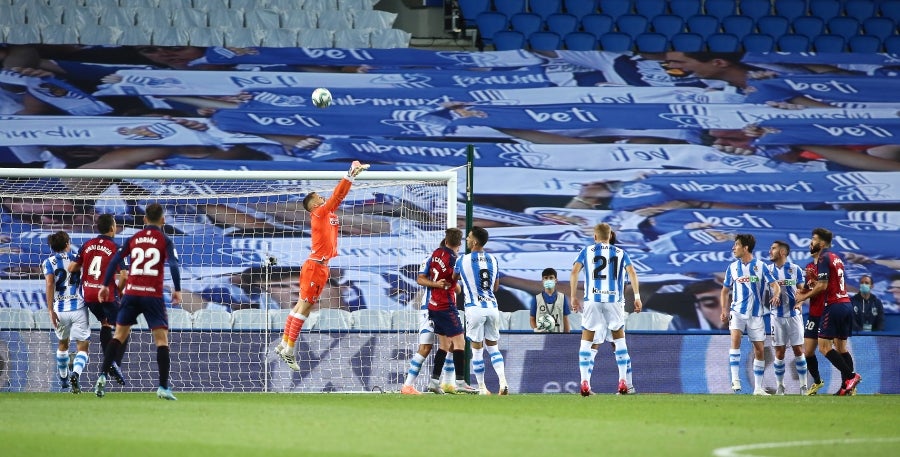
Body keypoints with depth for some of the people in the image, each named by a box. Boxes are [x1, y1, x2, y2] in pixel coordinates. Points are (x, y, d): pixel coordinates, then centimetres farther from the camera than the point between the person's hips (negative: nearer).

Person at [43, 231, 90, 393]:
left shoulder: (49, 262, 2)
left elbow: (50, 284, -12)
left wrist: (50, 310, -16)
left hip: (60, 310, 1)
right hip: (78, 308, -1)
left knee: (63, 343, 26)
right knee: (83, 347, 0)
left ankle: (63, 379, 39)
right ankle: (76, 374, -28)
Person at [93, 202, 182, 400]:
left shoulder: (134, 238, 11)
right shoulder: (164, 240, 1)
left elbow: (115, 260, 6)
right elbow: (173, 265, -11)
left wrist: (105, 285, 11)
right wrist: (177, 290, -3)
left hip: (131, 293, 3)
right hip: (153, 294, -3)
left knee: (119, 335, 14)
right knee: (161, 339, 1)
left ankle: (103, 376, 3)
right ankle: (163, 387, -8)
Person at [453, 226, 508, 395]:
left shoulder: (462, 260, -4)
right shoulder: (493, 260, 6)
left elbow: (454, 278, 16)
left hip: (474, 308, -4)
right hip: (492, 307, 4)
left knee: (477, 349, 5)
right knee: (493, 347, 12)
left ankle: (482, 388, 7)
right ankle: (503, 383, -5)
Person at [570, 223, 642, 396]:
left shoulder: (587, 251, 9)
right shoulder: (620, 253, 12)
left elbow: (575, 271, -3)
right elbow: (632, 272, 0)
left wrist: (573, 296, 0)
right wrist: (637, 297, -1)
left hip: (592, 299, -1)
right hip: (614, 299, 1)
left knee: (587, 341, 4)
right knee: (619, 339, 14)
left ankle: (585, 383, -9)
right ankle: (624, 383, 8)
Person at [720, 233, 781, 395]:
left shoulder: (760, 267, -2)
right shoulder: (732, 267, 6)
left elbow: (775, 285, -5)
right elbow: (725, 290, 15)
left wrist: (776, 295, -28)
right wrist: (724, 309, 2)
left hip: (756, 314, 0)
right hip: (737, 312, 0)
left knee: (759, 351, 3)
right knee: (735, 339, -25)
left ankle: (758, 388, 14)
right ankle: (735, 379, -28)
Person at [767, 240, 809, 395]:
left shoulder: (795, 269, 0)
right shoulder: (768, 270, 5)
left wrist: (799, 303, -15)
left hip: (794, 314, -1)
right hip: (777, 315, 1)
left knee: (798, 350, -2)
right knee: (779, 352, 2)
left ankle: (803, 385, 3)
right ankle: (780, 385, 10)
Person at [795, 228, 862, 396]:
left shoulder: (824, 258, -9)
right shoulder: (837, 258, 18)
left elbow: (822, 286, -15)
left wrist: (804, 296, -2)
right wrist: (809, 289, 17)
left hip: (834, 305, -9)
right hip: (846, 304, 9)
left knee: (824, 347, -7)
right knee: (841, 347, 10)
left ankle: (850, 376, -15)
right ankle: (848, 386, 4)